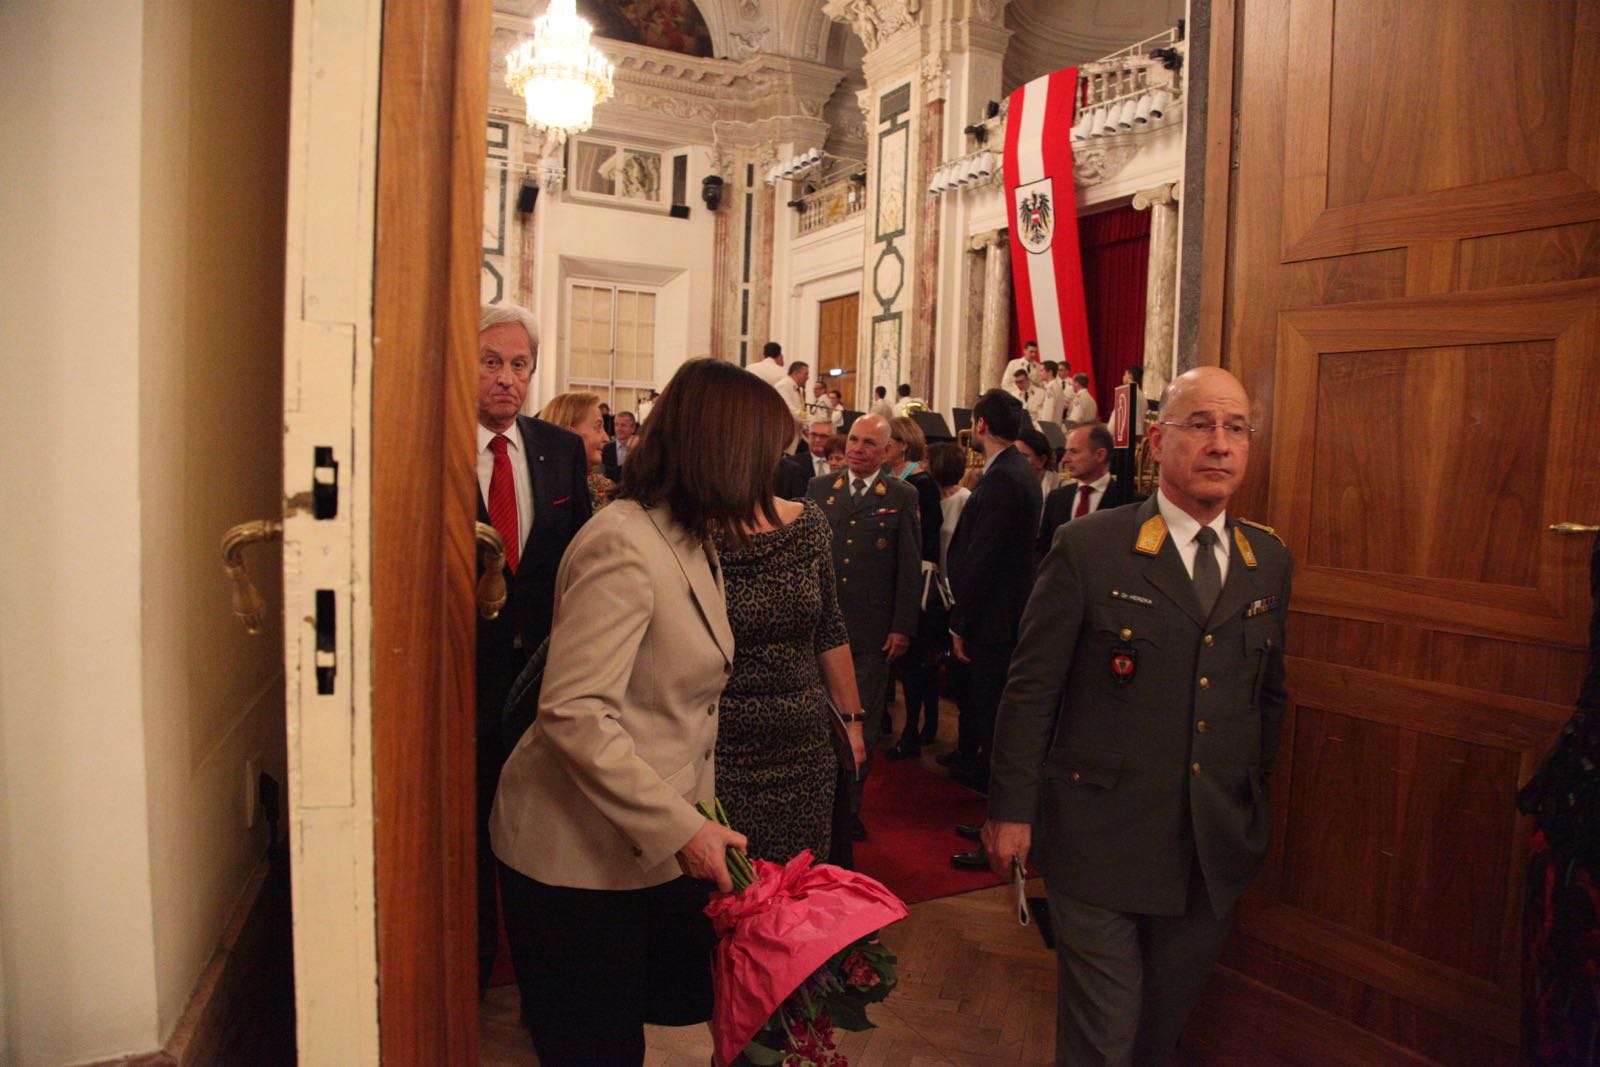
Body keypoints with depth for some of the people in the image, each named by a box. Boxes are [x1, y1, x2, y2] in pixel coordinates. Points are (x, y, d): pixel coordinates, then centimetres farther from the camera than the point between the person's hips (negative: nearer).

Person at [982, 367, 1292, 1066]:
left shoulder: (1269, 560, 5)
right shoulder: (1088, 547, -10)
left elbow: (1267, 692, 16)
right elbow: (1031, 689, -8)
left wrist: (1254, 796, 18)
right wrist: (1011, 809, -7)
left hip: (1215, 848, 5)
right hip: (1101, 842, -4)